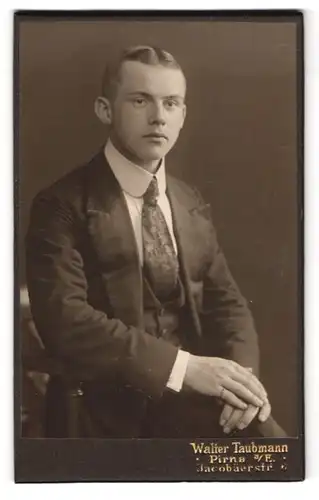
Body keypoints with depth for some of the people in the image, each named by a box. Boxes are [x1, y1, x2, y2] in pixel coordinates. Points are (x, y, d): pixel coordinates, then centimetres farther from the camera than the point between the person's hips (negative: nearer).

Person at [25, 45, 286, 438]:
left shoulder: (192, 204, 13)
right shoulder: (64, 204, -5)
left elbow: (225, 301, 11)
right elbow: (63, 318, -17)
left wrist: (241, 371, -11)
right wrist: (182, 364, -24)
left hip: (195, 393, 6)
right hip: (115, 408, -6)